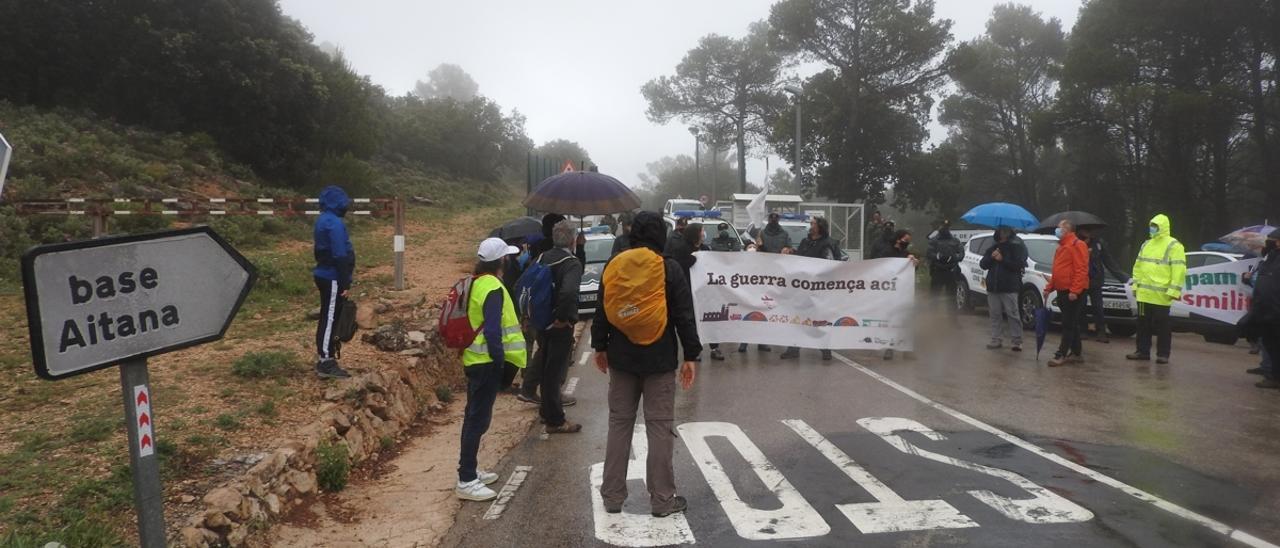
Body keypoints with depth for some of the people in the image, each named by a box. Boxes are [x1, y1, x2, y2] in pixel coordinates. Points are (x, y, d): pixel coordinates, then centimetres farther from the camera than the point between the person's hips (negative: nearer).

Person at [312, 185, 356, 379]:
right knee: (330, 318, -7)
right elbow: (340, 255, -21)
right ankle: (325, 363, -4)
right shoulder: (334, 222, -18)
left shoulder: (323, 220, 15)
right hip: (333, 278, -10)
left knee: (327, 318, 14)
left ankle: (324, 358, 21)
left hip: (325, 275, 10)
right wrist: (345, 283, -19)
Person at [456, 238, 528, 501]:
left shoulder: (476, 283, 10)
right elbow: (492, 331, -24)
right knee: (479, 419, -6)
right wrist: (501, 362, -19)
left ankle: (468, 470, 28)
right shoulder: (493, 288, -18)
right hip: (486, 362, -10)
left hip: (474, 359, 10)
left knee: (474, 417, 17)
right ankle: (466, 482, -2)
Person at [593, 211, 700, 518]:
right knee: (660, 427, 3)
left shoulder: (613, 266, 2)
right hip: (660, 360, -3)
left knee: (619, 424, 12)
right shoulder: (671, 269, -8)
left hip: (621, 358, 3)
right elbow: (684, 317, -8)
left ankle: (612, 495, 19)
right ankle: (662, 499, 10)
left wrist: (600, 346, 17)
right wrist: (691, 356, -3)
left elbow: (602, 311, 7)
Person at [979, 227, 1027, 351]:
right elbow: (983, 264, 11)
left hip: (1009, 288, -4)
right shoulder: (993, 248, 17)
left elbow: (1018, 265, -8)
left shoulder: (1016, 247, 3)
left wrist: (1002, 259, -14)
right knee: (995, 315, 5)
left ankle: (1016, 341, -4)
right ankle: (996, 340, 11)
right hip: (992, 287, 5)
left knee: (1013, 315, -7)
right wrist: (991, 257, -6)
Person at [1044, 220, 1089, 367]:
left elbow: (1081, 270, -19)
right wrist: (1049, 288, 17)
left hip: (1073, 293, -9)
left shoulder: (1077, 245, -11)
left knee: (1069, 324, -6)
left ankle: (1061, 354, -7)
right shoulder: (1061, 247, 20)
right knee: (1071, 324, 13)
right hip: (1062, 291, 9)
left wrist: (1074, 290, -24)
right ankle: (1077, 353, 20)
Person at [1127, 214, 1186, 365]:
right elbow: (1138, 266, 20)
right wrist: (1136, 284, 13)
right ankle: (1143, 351, 18)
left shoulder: (1174, 246, -7)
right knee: (1143, 324, 10)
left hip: (1161, 295, -7)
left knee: (1162, 325, 0)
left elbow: (1179, 270, -14)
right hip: (1144, 293, 7)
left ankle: (1163, 354, 8)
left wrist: (1173, 291, -19)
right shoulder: (1146, 244, 16)